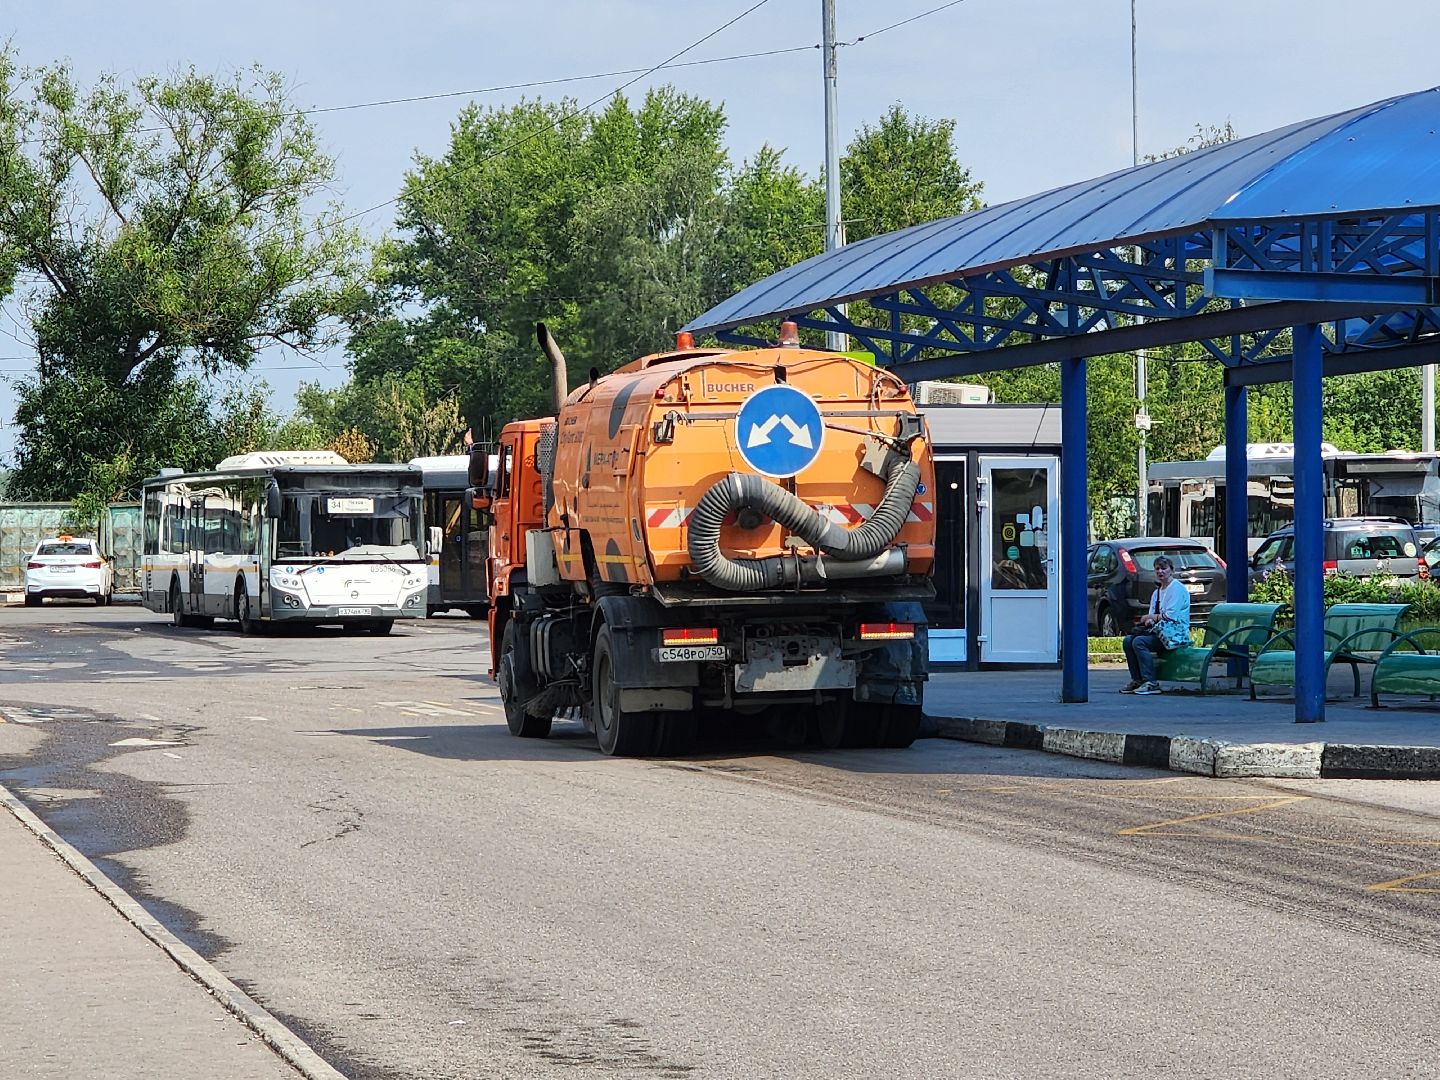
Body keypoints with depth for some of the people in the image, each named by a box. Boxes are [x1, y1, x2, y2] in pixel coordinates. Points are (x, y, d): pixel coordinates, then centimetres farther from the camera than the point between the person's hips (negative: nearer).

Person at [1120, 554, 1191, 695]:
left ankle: (1151, 683, -27)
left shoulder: (1177, 588, -5)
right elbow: (1152, 614, 17)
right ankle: (1137, 680, -9)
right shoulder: (1156, 592, 22)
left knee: (1139, 642, -27)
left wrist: (1152, 617, -5)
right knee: (1128, 640, -11)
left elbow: (1171, 615, -14)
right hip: (1159, 632, 8)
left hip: (1175, 634, -8)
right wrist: (1149, 620, -7)